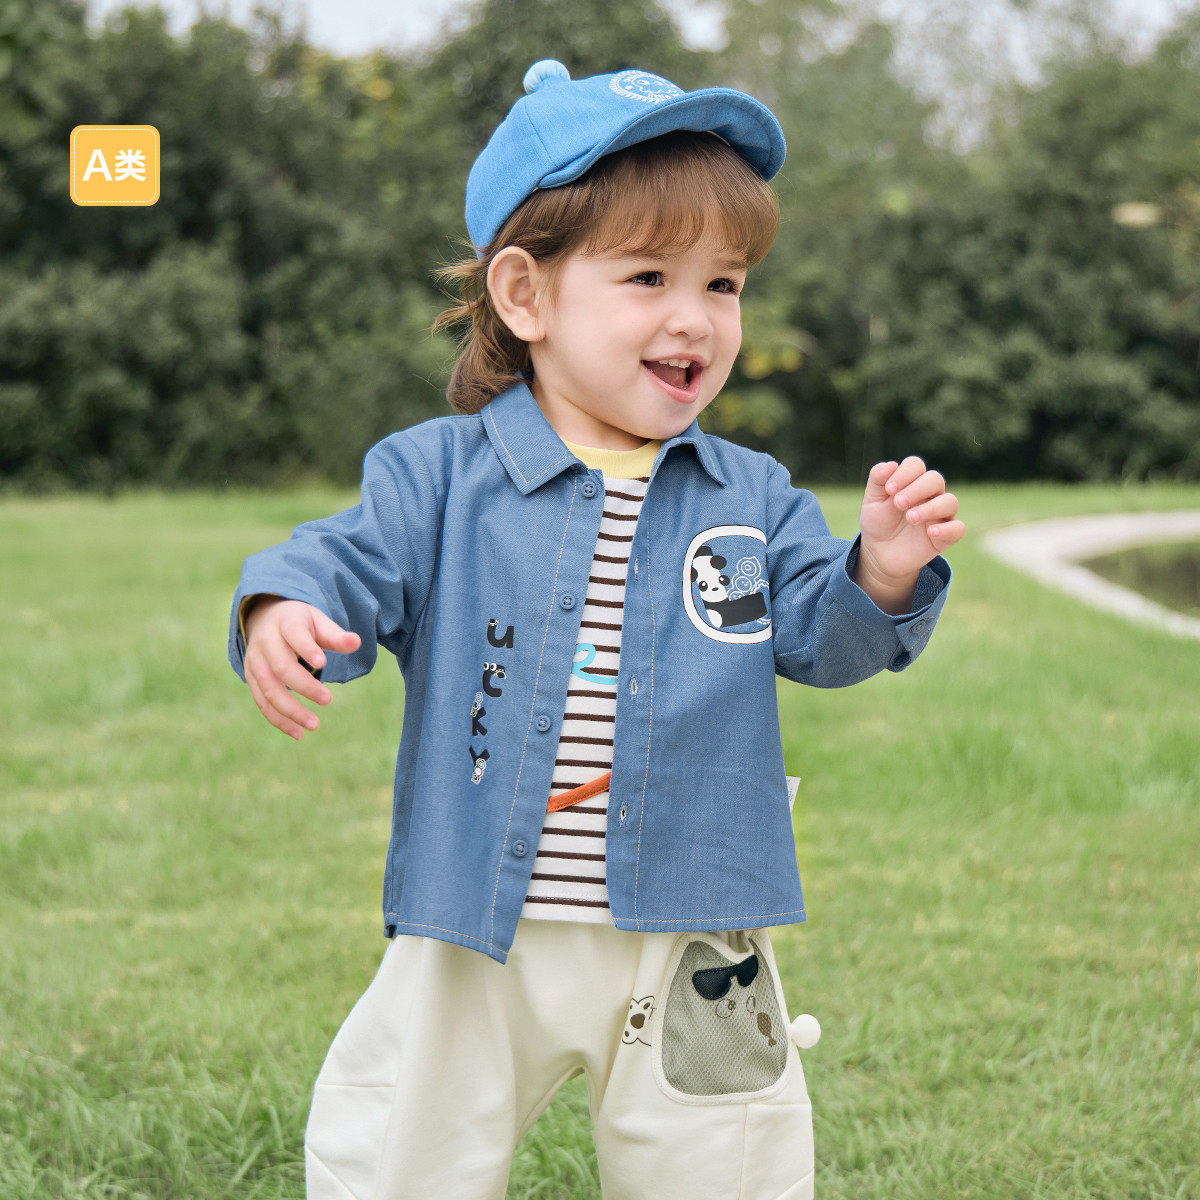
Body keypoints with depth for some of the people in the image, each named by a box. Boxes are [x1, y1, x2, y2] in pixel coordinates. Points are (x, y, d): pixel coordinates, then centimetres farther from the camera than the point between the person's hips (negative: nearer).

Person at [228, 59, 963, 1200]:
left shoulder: (752, 500, 6)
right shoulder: (438, 476, -3)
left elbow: (817, 635, 2)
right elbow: (354, 564, -10)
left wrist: (879, 574, -19)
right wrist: (286, 613, -33)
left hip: (689, 956, 2)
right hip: (472, 944, -2)